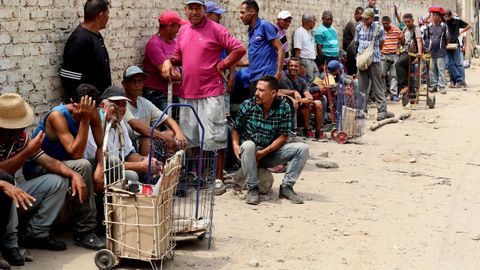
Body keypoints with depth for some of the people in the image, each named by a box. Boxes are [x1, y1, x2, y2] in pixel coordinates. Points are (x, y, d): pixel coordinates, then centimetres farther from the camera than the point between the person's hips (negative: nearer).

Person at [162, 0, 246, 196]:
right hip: (187, 93, 7)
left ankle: (218, 179, 5)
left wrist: (221, 66, -8)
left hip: (211, 93, -6)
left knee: (214, 138, -3)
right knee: (191, 138, 13)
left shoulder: (215, 29, -5)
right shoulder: (183, 31, 13)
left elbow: (239, 49, -8)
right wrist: (169, 61, 3)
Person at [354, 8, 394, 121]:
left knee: (378, 87, 0)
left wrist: (373, 52, 12)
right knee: (362, 86, 6)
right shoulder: (359, 28, 7)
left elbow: (381, 44, 9)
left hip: (374, 61, -3)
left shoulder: (378, 29, -2)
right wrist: (360, 53, 10)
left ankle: (382, 111, 0)